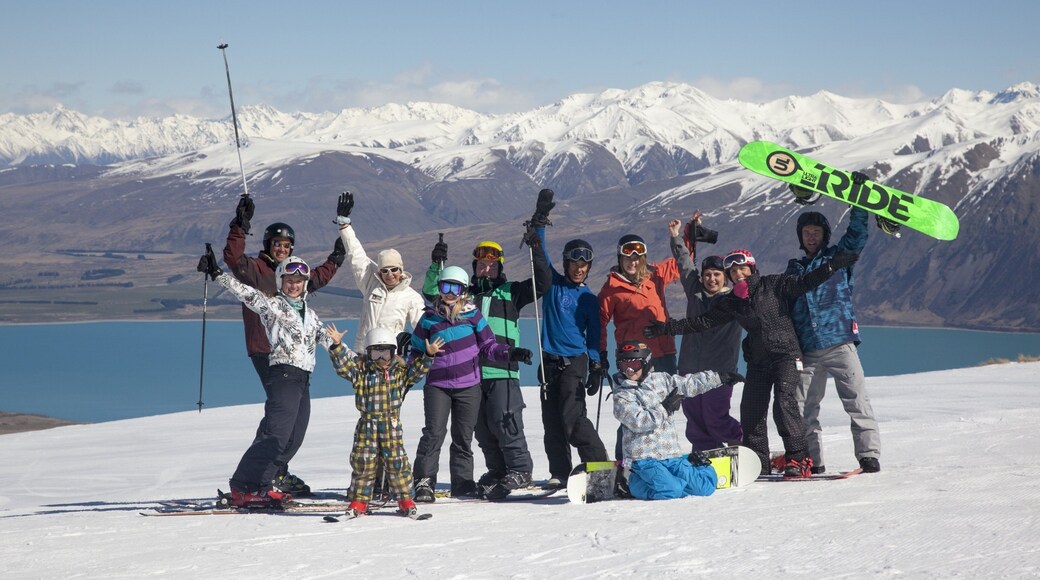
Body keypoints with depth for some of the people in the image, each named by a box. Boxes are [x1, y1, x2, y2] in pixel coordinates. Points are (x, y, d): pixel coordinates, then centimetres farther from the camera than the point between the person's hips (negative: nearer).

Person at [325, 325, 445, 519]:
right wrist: (337, 345, -23)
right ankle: (358, 501, 12)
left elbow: (418, 369, -4)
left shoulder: (401, 371, 5)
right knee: (362, 463, 1)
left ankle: (405, 500, 13)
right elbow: (343, 364, -9)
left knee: (397, 463, 1)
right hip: (367, 425, 0)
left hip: (392, 425, 0)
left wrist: (429, 355, -20)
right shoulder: (361, 370, 0)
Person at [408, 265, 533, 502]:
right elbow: (417, 353, 10)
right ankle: (423, 481, -8)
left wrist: (511, 353, -7)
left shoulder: (472, 314, 3)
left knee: (463, 437, 8)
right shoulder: (429, 318, 2)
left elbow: (488, 346, 8)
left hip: (468, 386, 1)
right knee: (434, 433, -12)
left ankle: (463, 482, 16)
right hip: (437, 386, -1)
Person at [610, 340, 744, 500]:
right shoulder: (622, 396, -4)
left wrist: (720, 378, 23)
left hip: (672, 455, 6)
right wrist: (665, 409, -12)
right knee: (669, 490, -28)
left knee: (706, 486, -6)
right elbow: (638, 422, -17)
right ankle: (637, 484, 2)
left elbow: (690, 384, 20)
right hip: (644, 457, -6)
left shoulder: (660, 380, 11)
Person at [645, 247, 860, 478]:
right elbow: (702, 322, 9)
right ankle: (757, 462, 18)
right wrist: (666, 328, 4)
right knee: (751, 411, 3)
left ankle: (798, 459, -18)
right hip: (758, 361, 5)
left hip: (786, 354, -5)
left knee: (784, 402, -22)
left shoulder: (773, 285, -3)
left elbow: (804, 283, -10)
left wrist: (833, 266, -22)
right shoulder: (730, 303, 8)